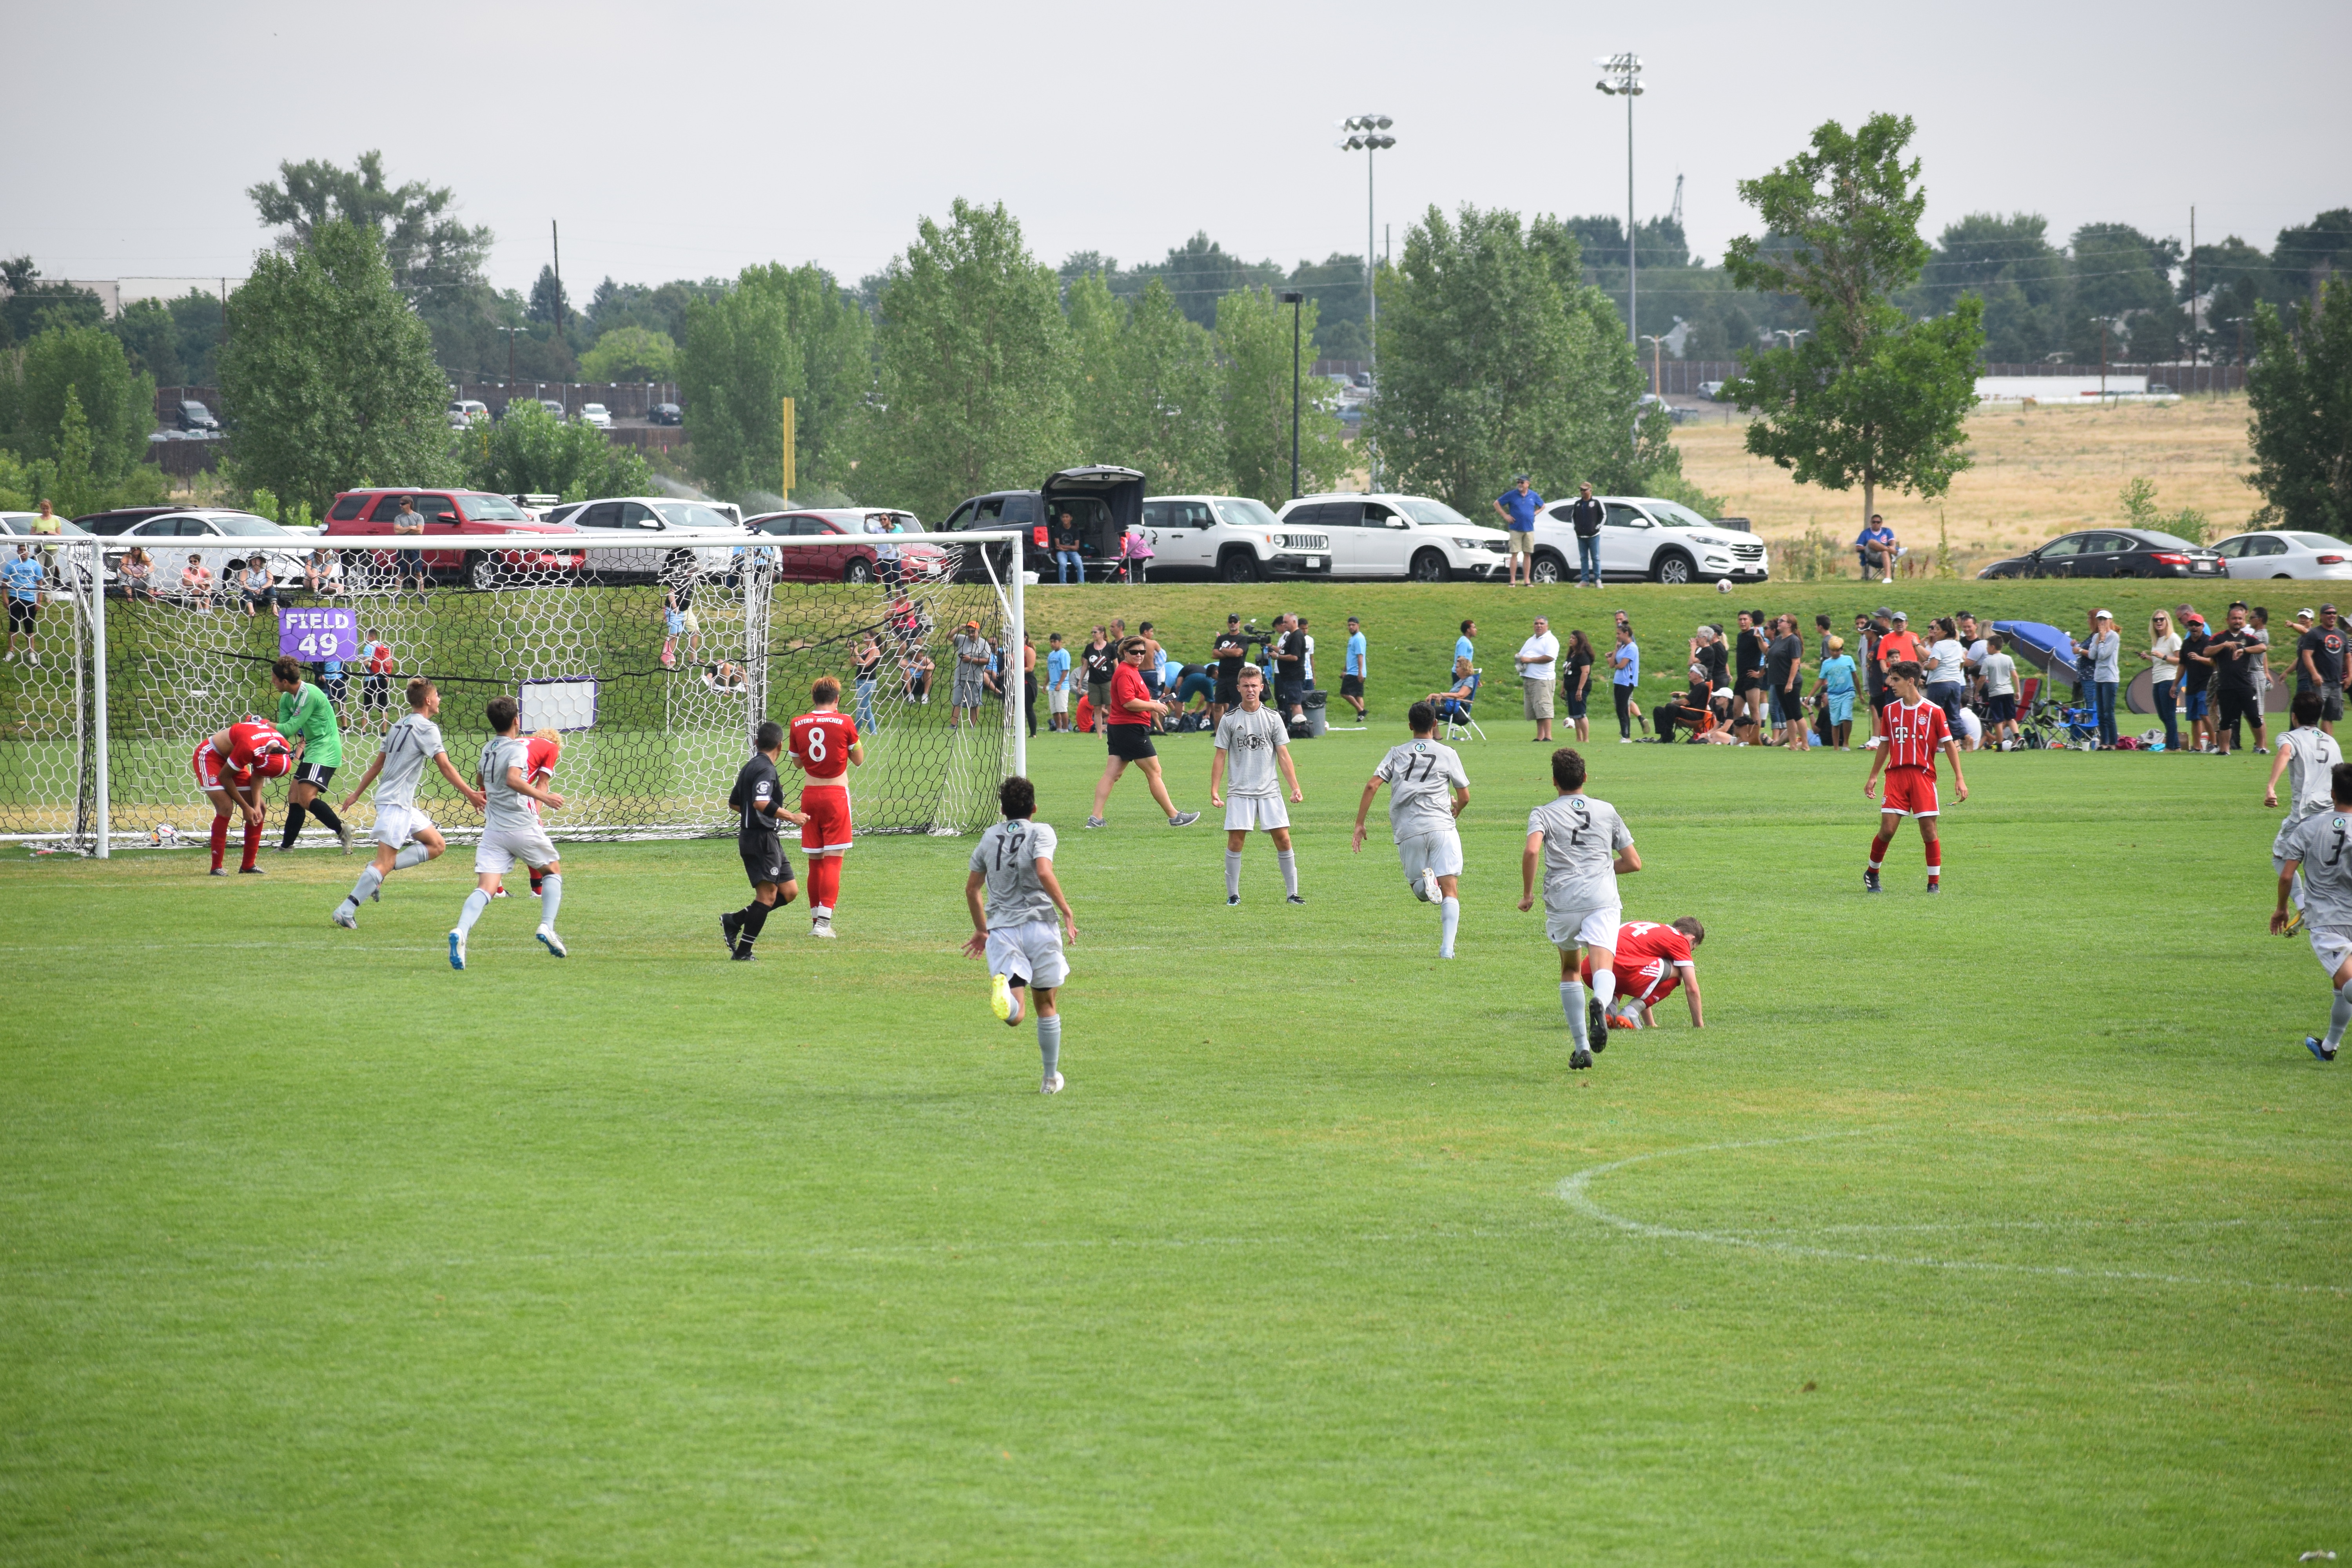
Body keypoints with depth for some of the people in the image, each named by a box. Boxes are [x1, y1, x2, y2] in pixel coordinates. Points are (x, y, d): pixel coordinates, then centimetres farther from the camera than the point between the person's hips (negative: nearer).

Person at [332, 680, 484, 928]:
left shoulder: (399, 727, 16)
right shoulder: (426, 728, -9)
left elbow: (377, 765, 21)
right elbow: (445, 766, -15)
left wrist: (356, 794, 26)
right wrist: (470, 794, -13)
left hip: (405, 805, 9)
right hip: (396, 803, -9)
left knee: (436, 845, 11)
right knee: (385, 863, -12)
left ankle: (378, 872, 4)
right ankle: (346, 911, -15)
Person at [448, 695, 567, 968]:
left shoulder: (488, 749, 13)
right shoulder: (517, 749, -10)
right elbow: (513, 779, -30)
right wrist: (543, 797, -26)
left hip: (494, 830, 5)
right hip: (522, 828, -5)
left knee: (485, 887, -8)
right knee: (553, 871, 20)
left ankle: (461, 930, -33)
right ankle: (547, 927, 5)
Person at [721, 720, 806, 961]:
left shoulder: (749, 767, 15)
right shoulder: (766, 770, -15)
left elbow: (734, 802, 26)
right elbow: (761, 803, -30)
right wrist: (791, 816, -23)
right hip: (762, 839, -10)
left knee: (789, 891, 11)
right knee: (768, 894, -10)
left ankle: (734, 920, 14)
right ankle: (743, 951, -10)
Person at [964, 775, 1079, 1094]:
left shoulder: (989, 838, 15)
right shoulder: (1041, 832, 1)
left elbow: (972, 889, 21)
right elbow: (1044, 873, -17)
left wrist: (981, 929, 35)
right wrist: (1066, 911, -8)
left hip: (1000, 929, 2)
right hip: (1038, 923, -2)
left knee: (1014, 1016, -11)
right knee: (1047, 1005, 17)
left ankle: (1002, 985, -46)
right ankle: (1051, 1077, 23)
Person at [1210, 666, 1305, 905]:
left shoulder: (1273, 718, 5)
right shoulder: (1229, 720, 3)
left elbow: (1283, 756, 4)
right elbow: (1220, 757, 4)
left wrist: (1295, 787, -4)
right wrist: (1214, 790, -3)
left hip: (1270, 791, 1)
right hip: (1240, 793, -1)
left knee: (1283, 839, -4)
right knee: (1235, 841, -5)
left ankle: (1292, 893, 3)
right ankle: (1233, 894, 6)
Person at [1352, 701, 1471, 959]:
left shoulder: (1397, 754, 13)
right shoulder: (1448, 754, 8)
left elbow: (1372, 785, 1)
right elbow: (1464, 797, 13)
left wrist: (1360, 824, 4)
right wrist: (1456, 810, 36)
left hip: (1407, 831, 1)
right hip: (1442, 826, -1)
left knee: (1419, 890, 14)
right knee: (1450, 891, -1)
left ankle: (1424, 881, -22)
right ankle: (1447, 946, -20)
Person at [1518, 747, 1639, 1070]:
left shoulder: (1543, 814, 9)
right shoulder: (1607, 811, 17)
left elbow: (1532, 851, -12)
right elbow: (1634, 862, 19)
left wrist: (1527, 893, 0)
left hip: (1562, 903, 0)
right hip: (1602, 899, 0)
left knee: (1571, 970, 22)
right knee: (1603, 968, -15)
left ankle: (1582, 1048, 21)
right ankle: (1599, 1003, -52)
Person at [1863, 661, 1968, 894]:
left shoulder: (1934, 712, -1)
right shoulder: (1890, 711, 9)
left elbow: (1949, 745, 2)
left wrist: (1959, 778, -3)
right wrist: (1873, 777, 17)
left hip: (1923, 776, -2)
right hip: (1896, 776, 2)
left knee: (1929, 830, -4)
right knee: (1888, 829, -6)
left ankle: (1934, 883, 5)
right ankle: (1872, 873, 14)